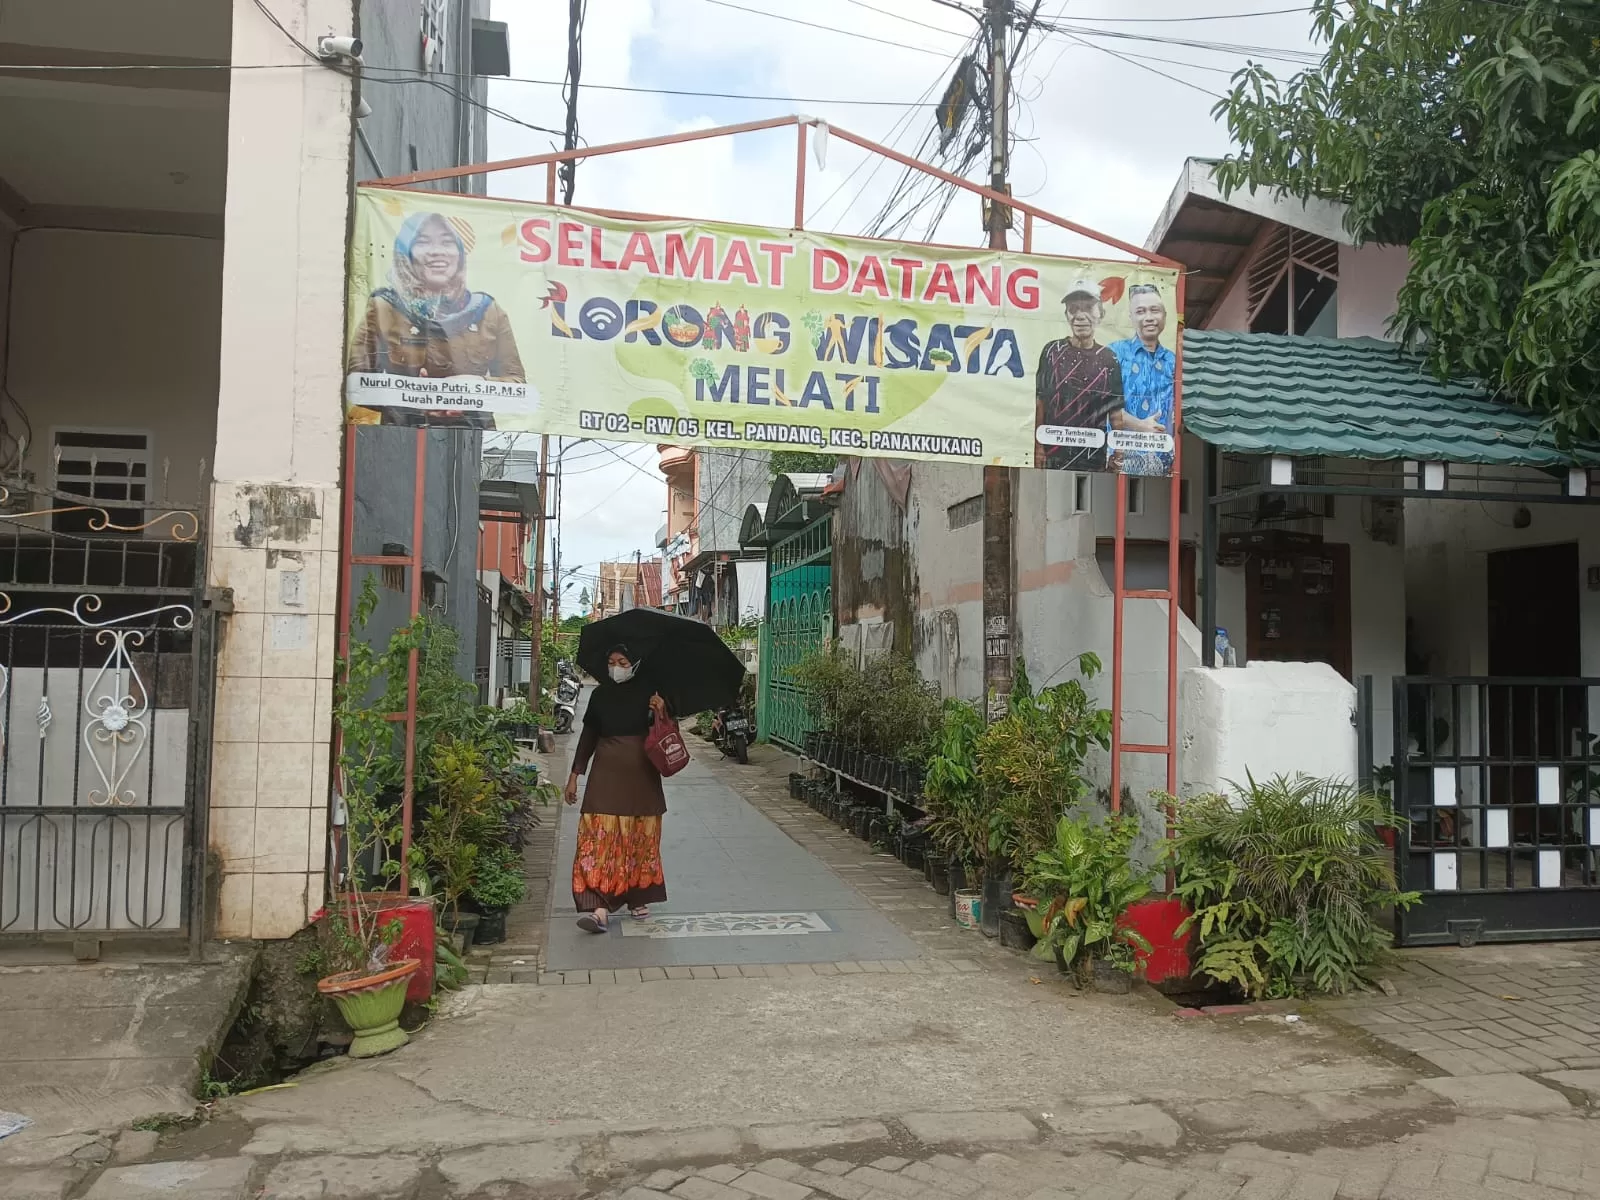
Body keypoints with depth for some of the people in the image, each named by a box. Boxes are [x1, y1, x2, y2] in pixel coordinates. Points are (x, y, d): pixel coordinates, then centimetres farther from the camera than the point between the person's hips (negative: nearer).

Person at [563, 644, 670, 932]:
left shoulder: (648, 693, -1)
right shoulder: (600, 695, 5)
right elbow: (588, 736, 10)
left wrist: (661, 713, -20)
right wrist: (575, 774, 6)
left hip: (641, 774, 0)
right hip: (606, 772, 1)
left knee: (639, 838, 8)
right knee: (599, 836, -10)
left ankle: (638, 898, 24)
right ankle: (599, 906, -15)